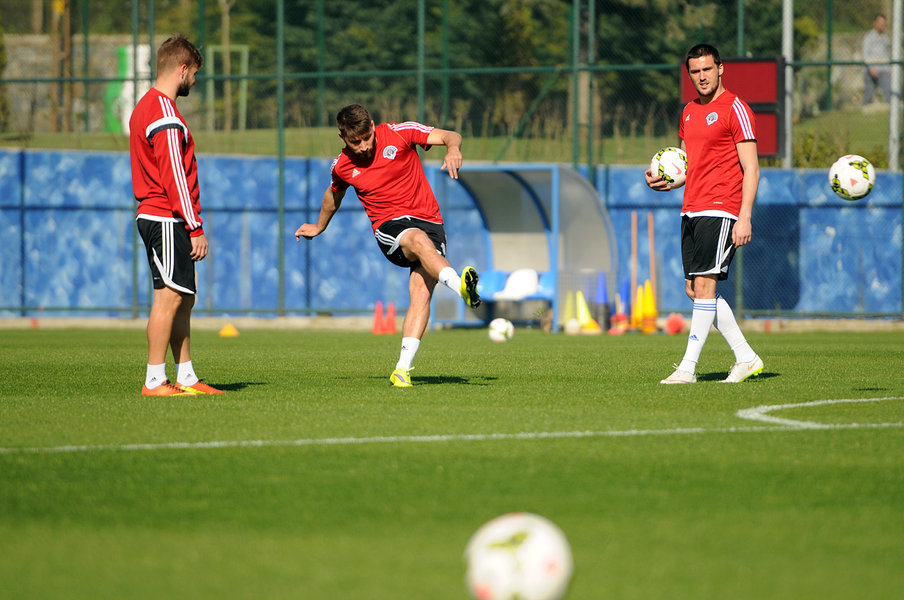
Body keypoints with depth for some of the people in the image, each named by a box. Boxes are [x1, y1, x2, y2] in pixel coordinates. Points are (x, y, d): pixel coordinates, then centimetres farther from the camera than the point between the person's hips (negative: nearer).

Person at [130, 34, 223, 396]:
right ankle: (154, 381, -8)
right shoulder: (165, 116, -16)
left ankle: (186, 377, 12)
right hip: (167, 220, -10)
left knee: (184, 298, 11)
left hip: (155, 216, 10)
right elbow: (174, 177, -19)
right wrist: (195, 228, -17)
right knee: (170, 296, -8)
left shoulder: (145, 106, 17)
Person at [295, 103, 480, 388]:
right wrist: (319, 226, 42)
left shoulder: (398, 133, -3)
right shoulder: (341, 167, 4)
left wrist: (453, 148, -29)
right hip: (389, 227, 0)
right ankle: (461, 286, -63)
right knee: (419, 240, -37)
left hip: (429, 221, 0)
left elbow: (450, 136, -6)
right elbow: (334, 193, 28)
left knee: (422, 292, -21)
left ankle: (403, 368, -24)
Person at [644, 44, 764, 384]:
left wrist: (744, 217, -18)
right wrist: (664, 182, 7)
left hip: (720, 210, -8)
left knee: (704, 285, -12)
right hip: (691, 210, 8)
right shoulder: (689, 112, 17)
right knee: (694, 289, 6)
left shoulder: (735, 109, -6)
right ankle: (746, 359, 13)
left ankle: (688, 367, -12)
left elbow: (751, 169, -10)